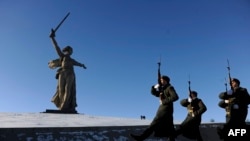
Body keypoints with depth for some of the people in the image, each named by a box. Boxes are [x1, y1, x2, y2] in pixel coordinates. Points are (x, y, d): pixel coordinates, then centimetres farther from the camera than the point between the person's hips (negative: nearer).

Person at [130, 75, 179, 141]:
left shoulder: (170, 88, -4)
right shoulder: (163, 89, 20)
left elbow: (175, 97, -19)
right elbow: (153, 92, 22)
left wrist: (164, 101, -18)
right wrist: (154, 87, 1)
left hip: (166, 110, -9)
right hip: (163, 110, 9)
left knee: (154, 125, -9)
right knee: (169, 129, 6)